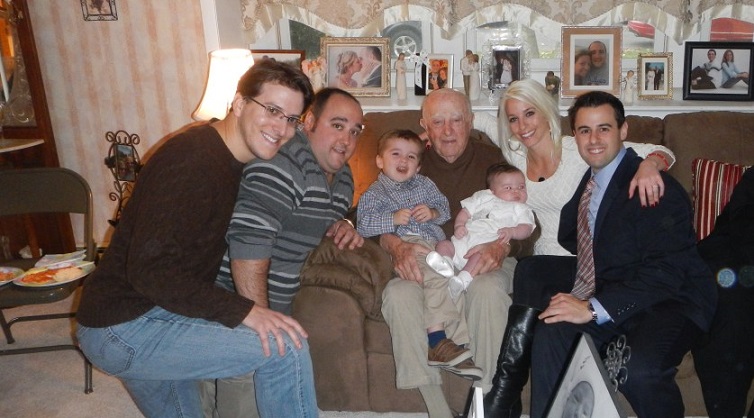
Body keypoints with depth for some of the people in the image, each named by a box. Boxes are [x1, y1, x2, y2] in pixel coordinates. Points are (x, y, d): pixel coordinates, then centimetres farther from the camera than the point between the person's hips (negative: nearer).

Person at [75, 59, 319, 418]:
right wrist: (243, 311, -32)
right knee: (285, 347, -19)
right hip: (124, 326, -10)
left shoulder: (230, 157, 7)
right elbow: (149, 268, -29)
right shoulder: (192, 159, -23)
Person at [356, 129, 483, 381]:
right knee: (435, 277, -34)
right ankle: (437, 338, -33)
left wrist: (433, 213, 1)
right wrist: (393, 219, -11)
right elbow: (363, 225, 1)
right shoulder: (374, 193, 15)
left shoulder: (424, 185, 28)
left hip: (436, 244, 5)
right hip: (404, 246, -4)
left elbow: (445, 207, 24)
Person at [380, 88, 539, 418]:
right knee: (398, 294, -31)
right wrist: (396, 246, -19)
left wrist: (503, 246, -18)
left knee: (488, 291, -35)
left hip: (483, 261, -1)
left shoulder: (494, 159, 12)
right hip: (423, 261, 1)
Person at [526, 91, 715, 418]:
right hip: (609, 291, 6)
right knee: (551, 332, -20)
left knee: (640, 369, -33)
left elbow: (665, 272, -23)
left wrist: (594, 309, -27)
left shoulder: (658, 188, -16)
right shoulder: (584, 180, 9)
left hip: (668, 302, -6)